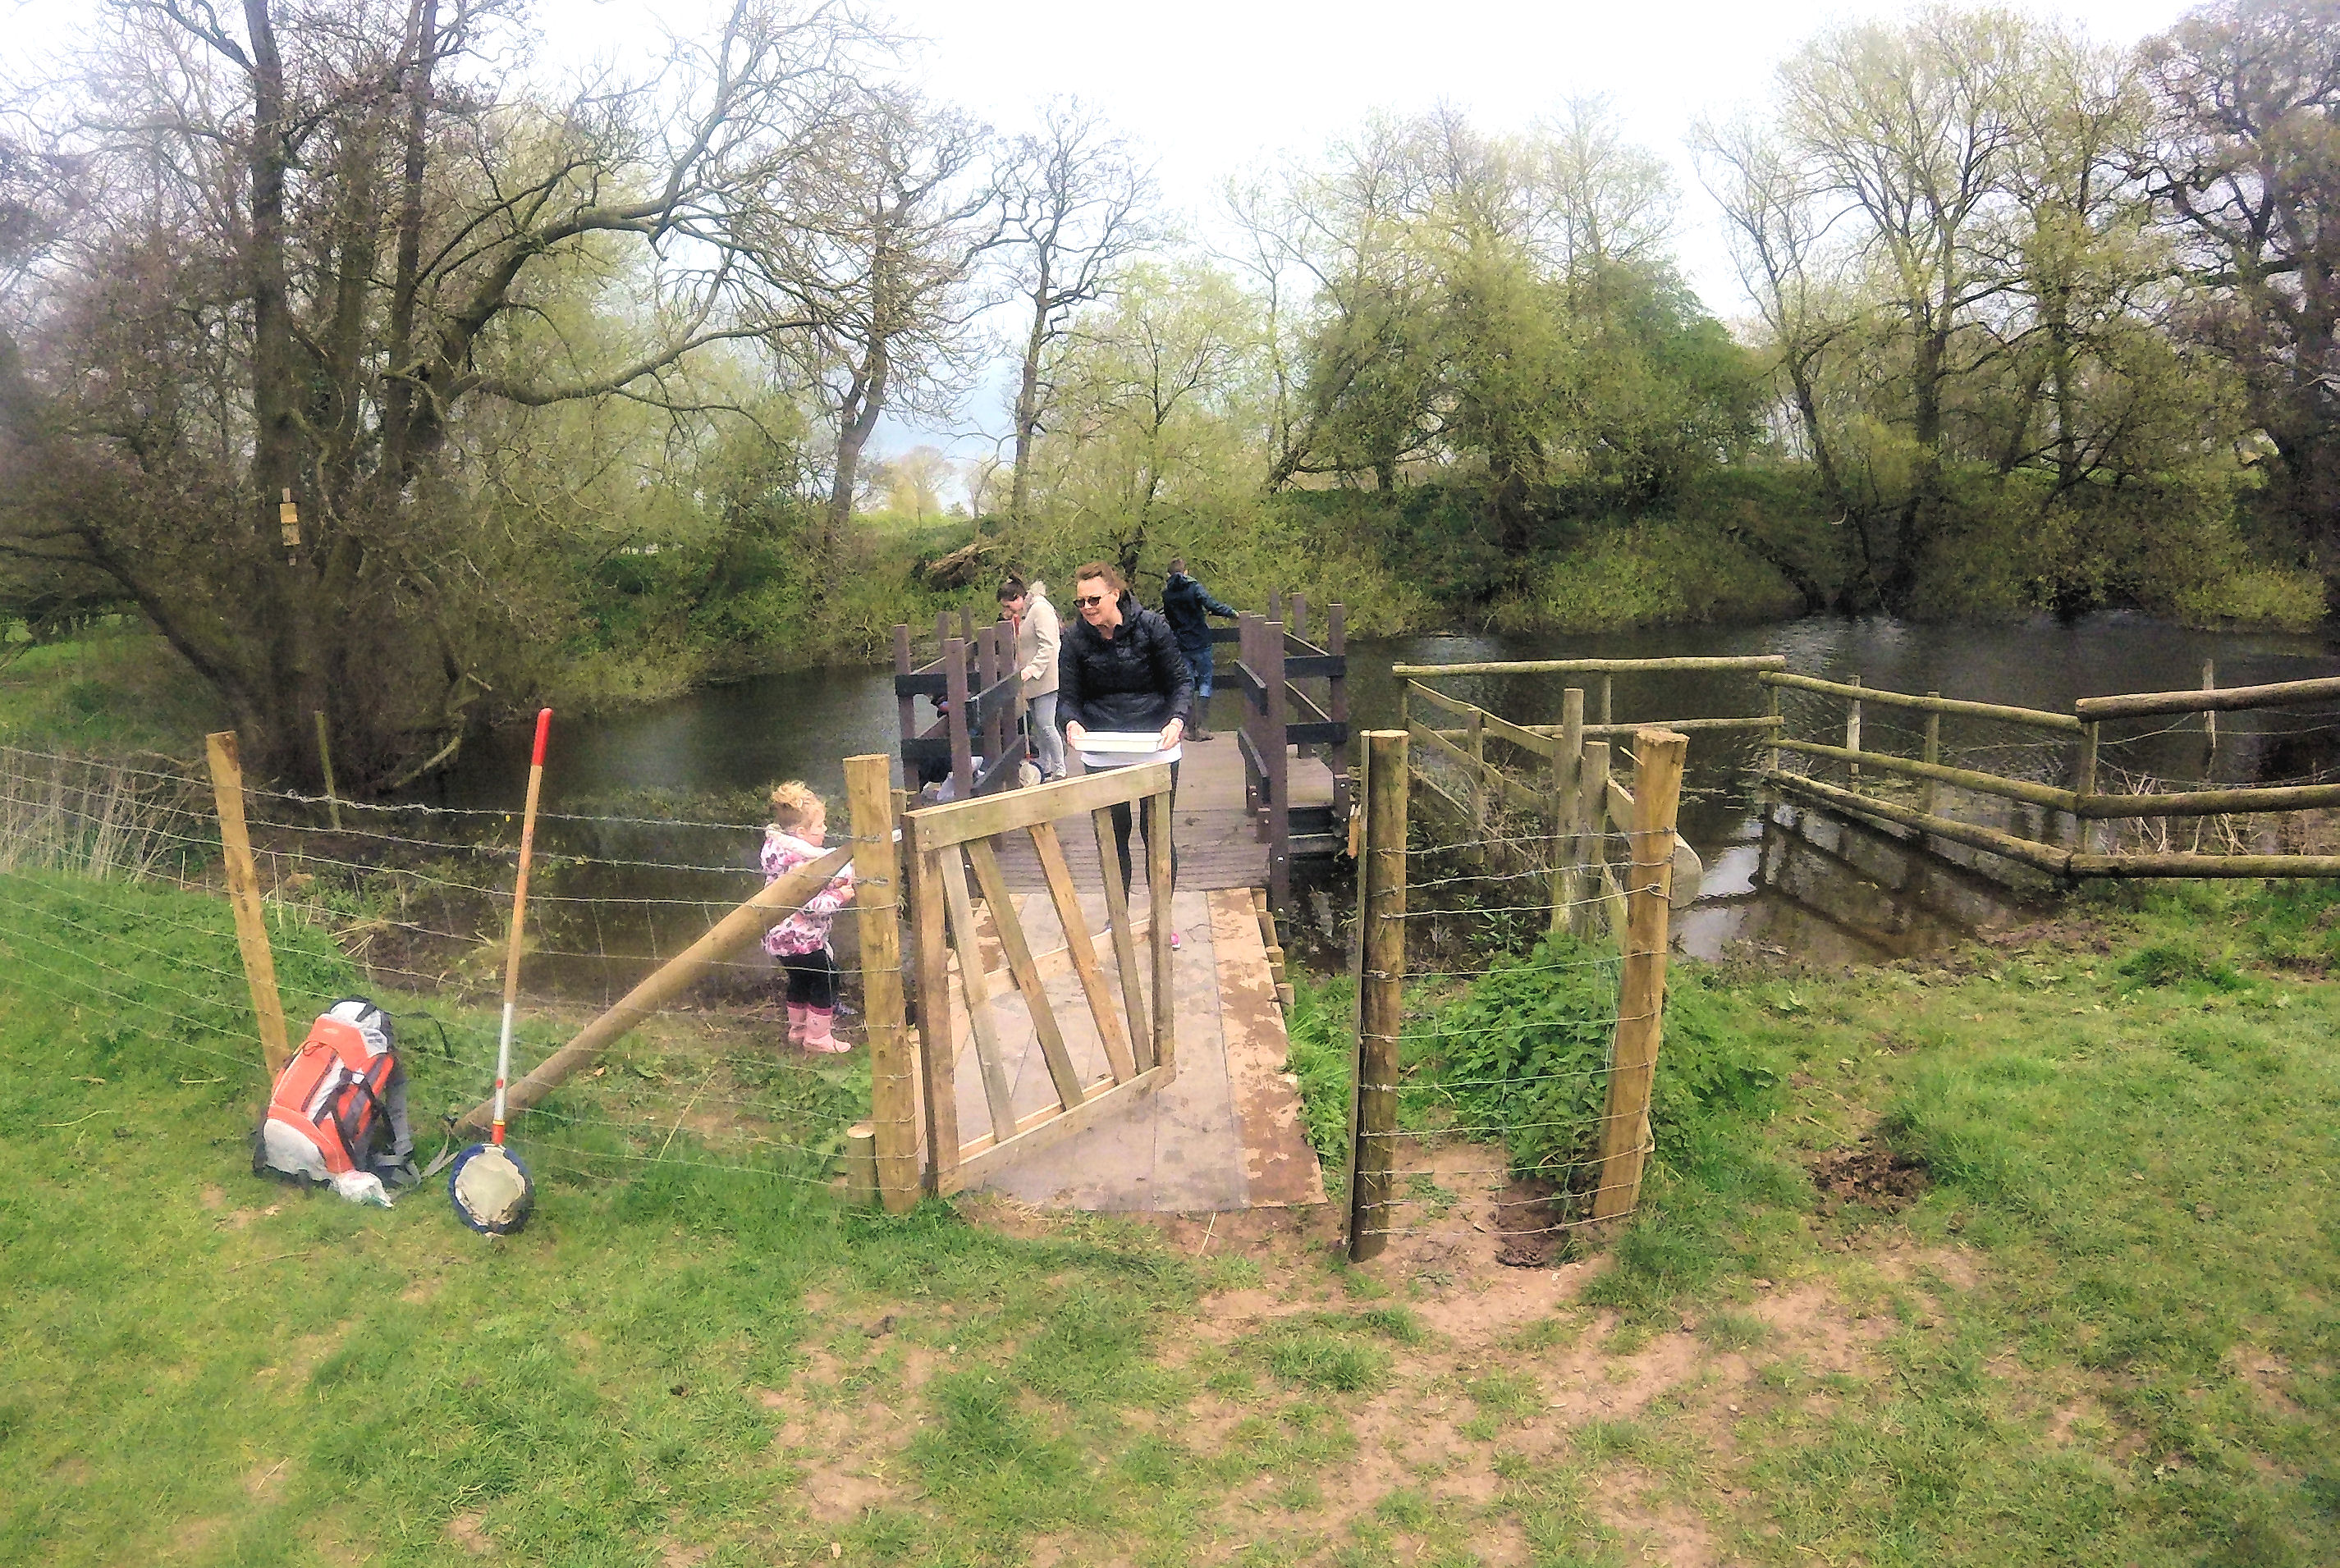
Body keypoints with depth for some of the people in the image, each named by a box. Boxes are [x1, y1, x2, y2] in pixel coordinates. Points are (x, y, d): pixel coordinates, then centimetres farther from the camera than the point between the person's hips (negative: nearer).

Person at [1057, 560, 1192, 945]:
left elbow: (1181, 682, -4)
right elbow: (1068, 696, -1)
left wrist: (1177, 720, -23)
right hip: (1101, 752, 2)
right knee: (1113, 834, 8)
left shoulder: (1152, 627, -7)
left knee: (1156, 833, 2)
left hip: (1156, 745, -1)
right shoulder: (1075, 639, -3)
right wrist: (1072, 723, -24)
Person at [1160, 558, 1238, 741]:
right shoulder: (1194, 587, -8)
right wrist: (1231, 612, -7)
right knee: (1205, 681, 4)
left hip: (1181, 646, 3)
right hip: (1200, 643, -3)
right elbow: (1212, 606, -18)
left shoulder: (1166, 594, 4)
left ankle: (1190, 729, 8)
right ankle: (1202, 727, -2)